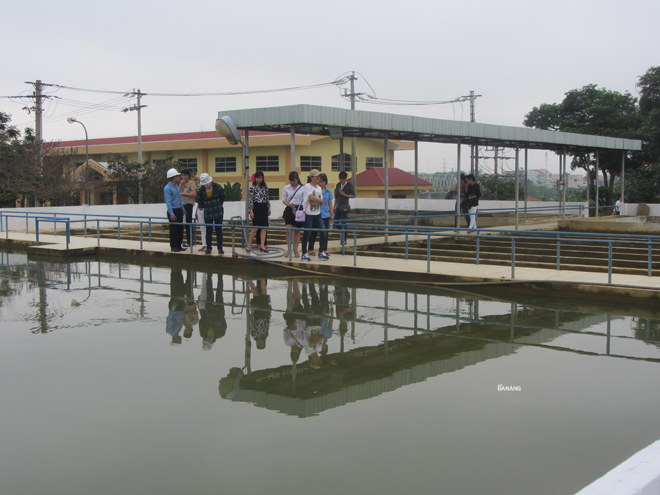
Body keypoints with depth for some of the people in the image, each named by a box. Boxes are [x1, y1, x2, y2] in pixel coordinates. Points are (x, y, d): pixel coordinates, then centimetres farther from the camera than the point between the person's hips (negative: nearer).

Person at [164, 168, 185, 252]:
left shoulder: (176, 186, 13)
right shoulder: (167, 188, -15)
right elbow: (168, 202, -20)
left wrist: (182, 208, 25)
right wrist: (171, 213, -26)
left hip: (179, 210, 9)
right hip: (173, 210, -9)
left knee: (180, 228, 10)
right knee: (174, 229, -4)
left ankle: (179, 246, 18)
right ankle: (173, 247, 3)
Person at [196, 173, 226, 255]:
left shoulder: (217, 186, -8)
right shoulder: (201, 190, -5)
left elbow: (222, 197, 5)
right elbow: (199, 201, 9)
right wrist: (204, 207, 11)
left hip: (218, 212, -1)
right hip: (207, 213, 1)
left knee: (219, 230, 2)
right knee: (208, 231, 2)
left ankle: (220, 248, 8)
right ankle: (209, 248, 10)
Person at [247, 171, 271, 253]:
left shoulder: (265, 187, 9)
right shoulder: (253, 187, -5)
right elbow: (250, 199, -7)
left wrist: (269, 207, 12)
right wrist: (251, 211, -11)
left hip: (264, 208, 5)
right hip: (256, 207, -5)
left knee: (264, 227, 1)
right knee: (255, 228, -5)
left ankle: (262, 245, 4)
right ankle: (249, 245, 5)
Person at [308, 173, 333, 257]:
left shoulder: (328, 191, 7)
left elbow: (330, 203, 13)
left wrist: (332, 214, 13)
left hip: (325, 215, 3)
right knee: (313, 233, 3)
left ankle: (324, 250, 14)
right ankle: (311, 250, 14)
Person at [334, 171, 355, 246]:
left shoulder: (349, 185, -6)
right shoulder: (338, 185, 10)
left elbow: (353, 195, -6)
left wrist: (344, 194, -16)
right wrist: (334, 206, 17)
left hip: (345, 207, -6)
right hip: (338, 206, 6)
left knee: (343, 223, -7)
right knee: (336, 221, 4)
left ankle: (344, 240, 0)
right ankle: (343, 231, 28)